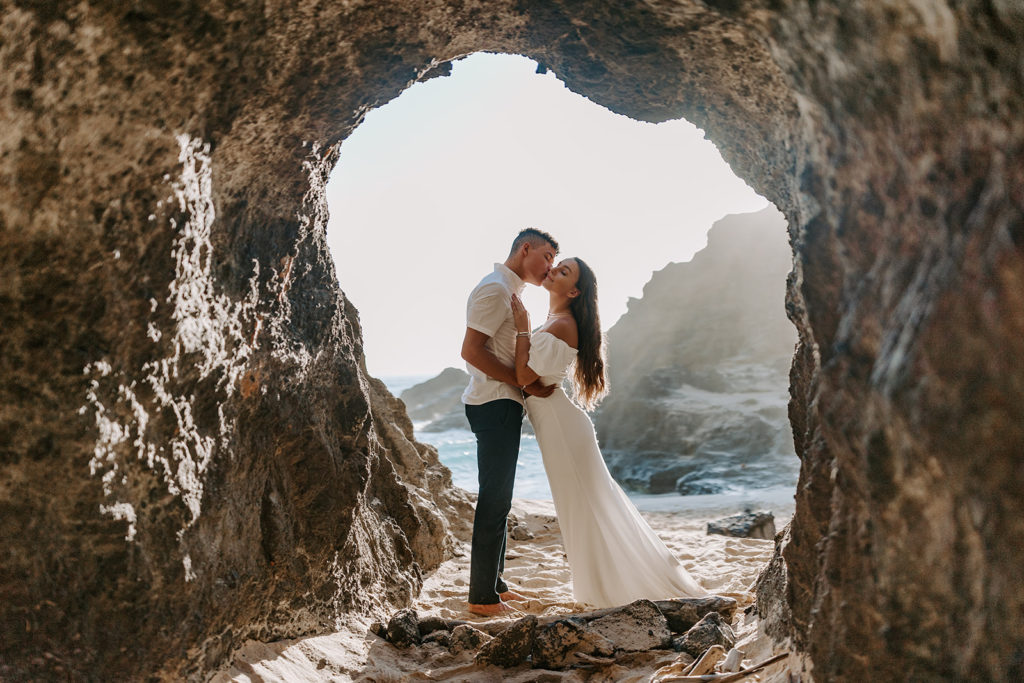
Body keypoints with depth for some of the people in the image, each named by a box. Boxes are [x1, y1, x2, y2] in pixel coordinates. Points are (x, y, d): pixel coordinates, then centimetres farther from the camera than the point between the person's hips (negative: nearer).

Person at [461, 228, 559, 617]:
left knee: (498, 498, 15)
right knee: (495, 499, -7)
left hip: (503, 405, 11)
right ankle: (483, 597, 1)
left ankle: (494, 583, 26)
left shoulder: (511, 292, 21)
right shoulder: (495, 289, -12)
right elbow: (471, 351, -21)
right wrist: (526, 383, -19)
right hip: (495, 406, -11)